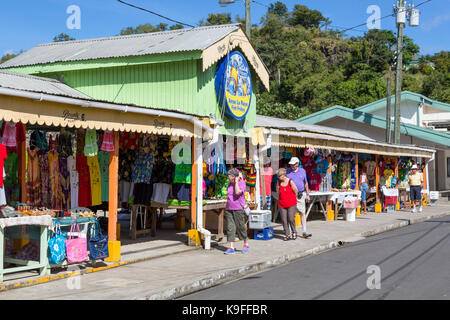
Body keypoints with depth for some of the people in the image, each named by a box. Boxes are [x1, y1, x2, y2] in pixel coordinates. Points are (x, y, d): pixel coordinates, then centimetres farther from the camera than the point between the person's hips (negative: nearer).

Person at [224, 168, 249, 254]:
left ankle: (246, 244, 23)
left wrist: (236, 182, -17)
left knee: (240, 227, 2)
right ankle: (231, 247, 2)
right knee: (230, 227, 0)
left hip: (239, 209, -6)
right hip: (229, 208, 6)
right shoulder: (230, 184, 11)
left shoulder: (242, 183, -9)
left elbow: (237, 192, -26)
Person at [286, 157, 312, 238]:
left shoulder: (302, 171, 8)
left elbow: (305, 183, 17)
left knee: (303, 213, -3)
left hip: (300, 195, 2)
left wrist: (307, 195, 15)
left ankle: (304, 232, -3)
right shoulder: (287, 171, 0)